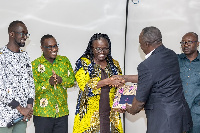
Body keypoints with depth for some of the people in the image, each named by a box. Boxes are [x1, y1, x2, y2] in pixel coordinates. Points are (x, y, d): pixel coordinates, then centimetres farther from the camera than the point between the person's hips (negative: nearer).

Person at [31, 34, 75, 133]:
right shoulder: (35, 64, -4)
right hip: (42, 113, -3)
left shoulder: (64, 60, 8)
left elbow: (72, 81, 6)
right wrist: (48, 82, -22)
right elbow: (33, 89, -7)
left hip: (62, 112, 3)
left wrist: (61, 80, -14)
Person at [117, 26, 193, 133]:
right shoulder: (172, 55, 3)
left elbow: (140, 101, -13)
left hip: (163, 121, -8)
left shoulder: (146, 66, -22)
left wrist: (131, 110, 9)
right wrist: (127, 78, 24)